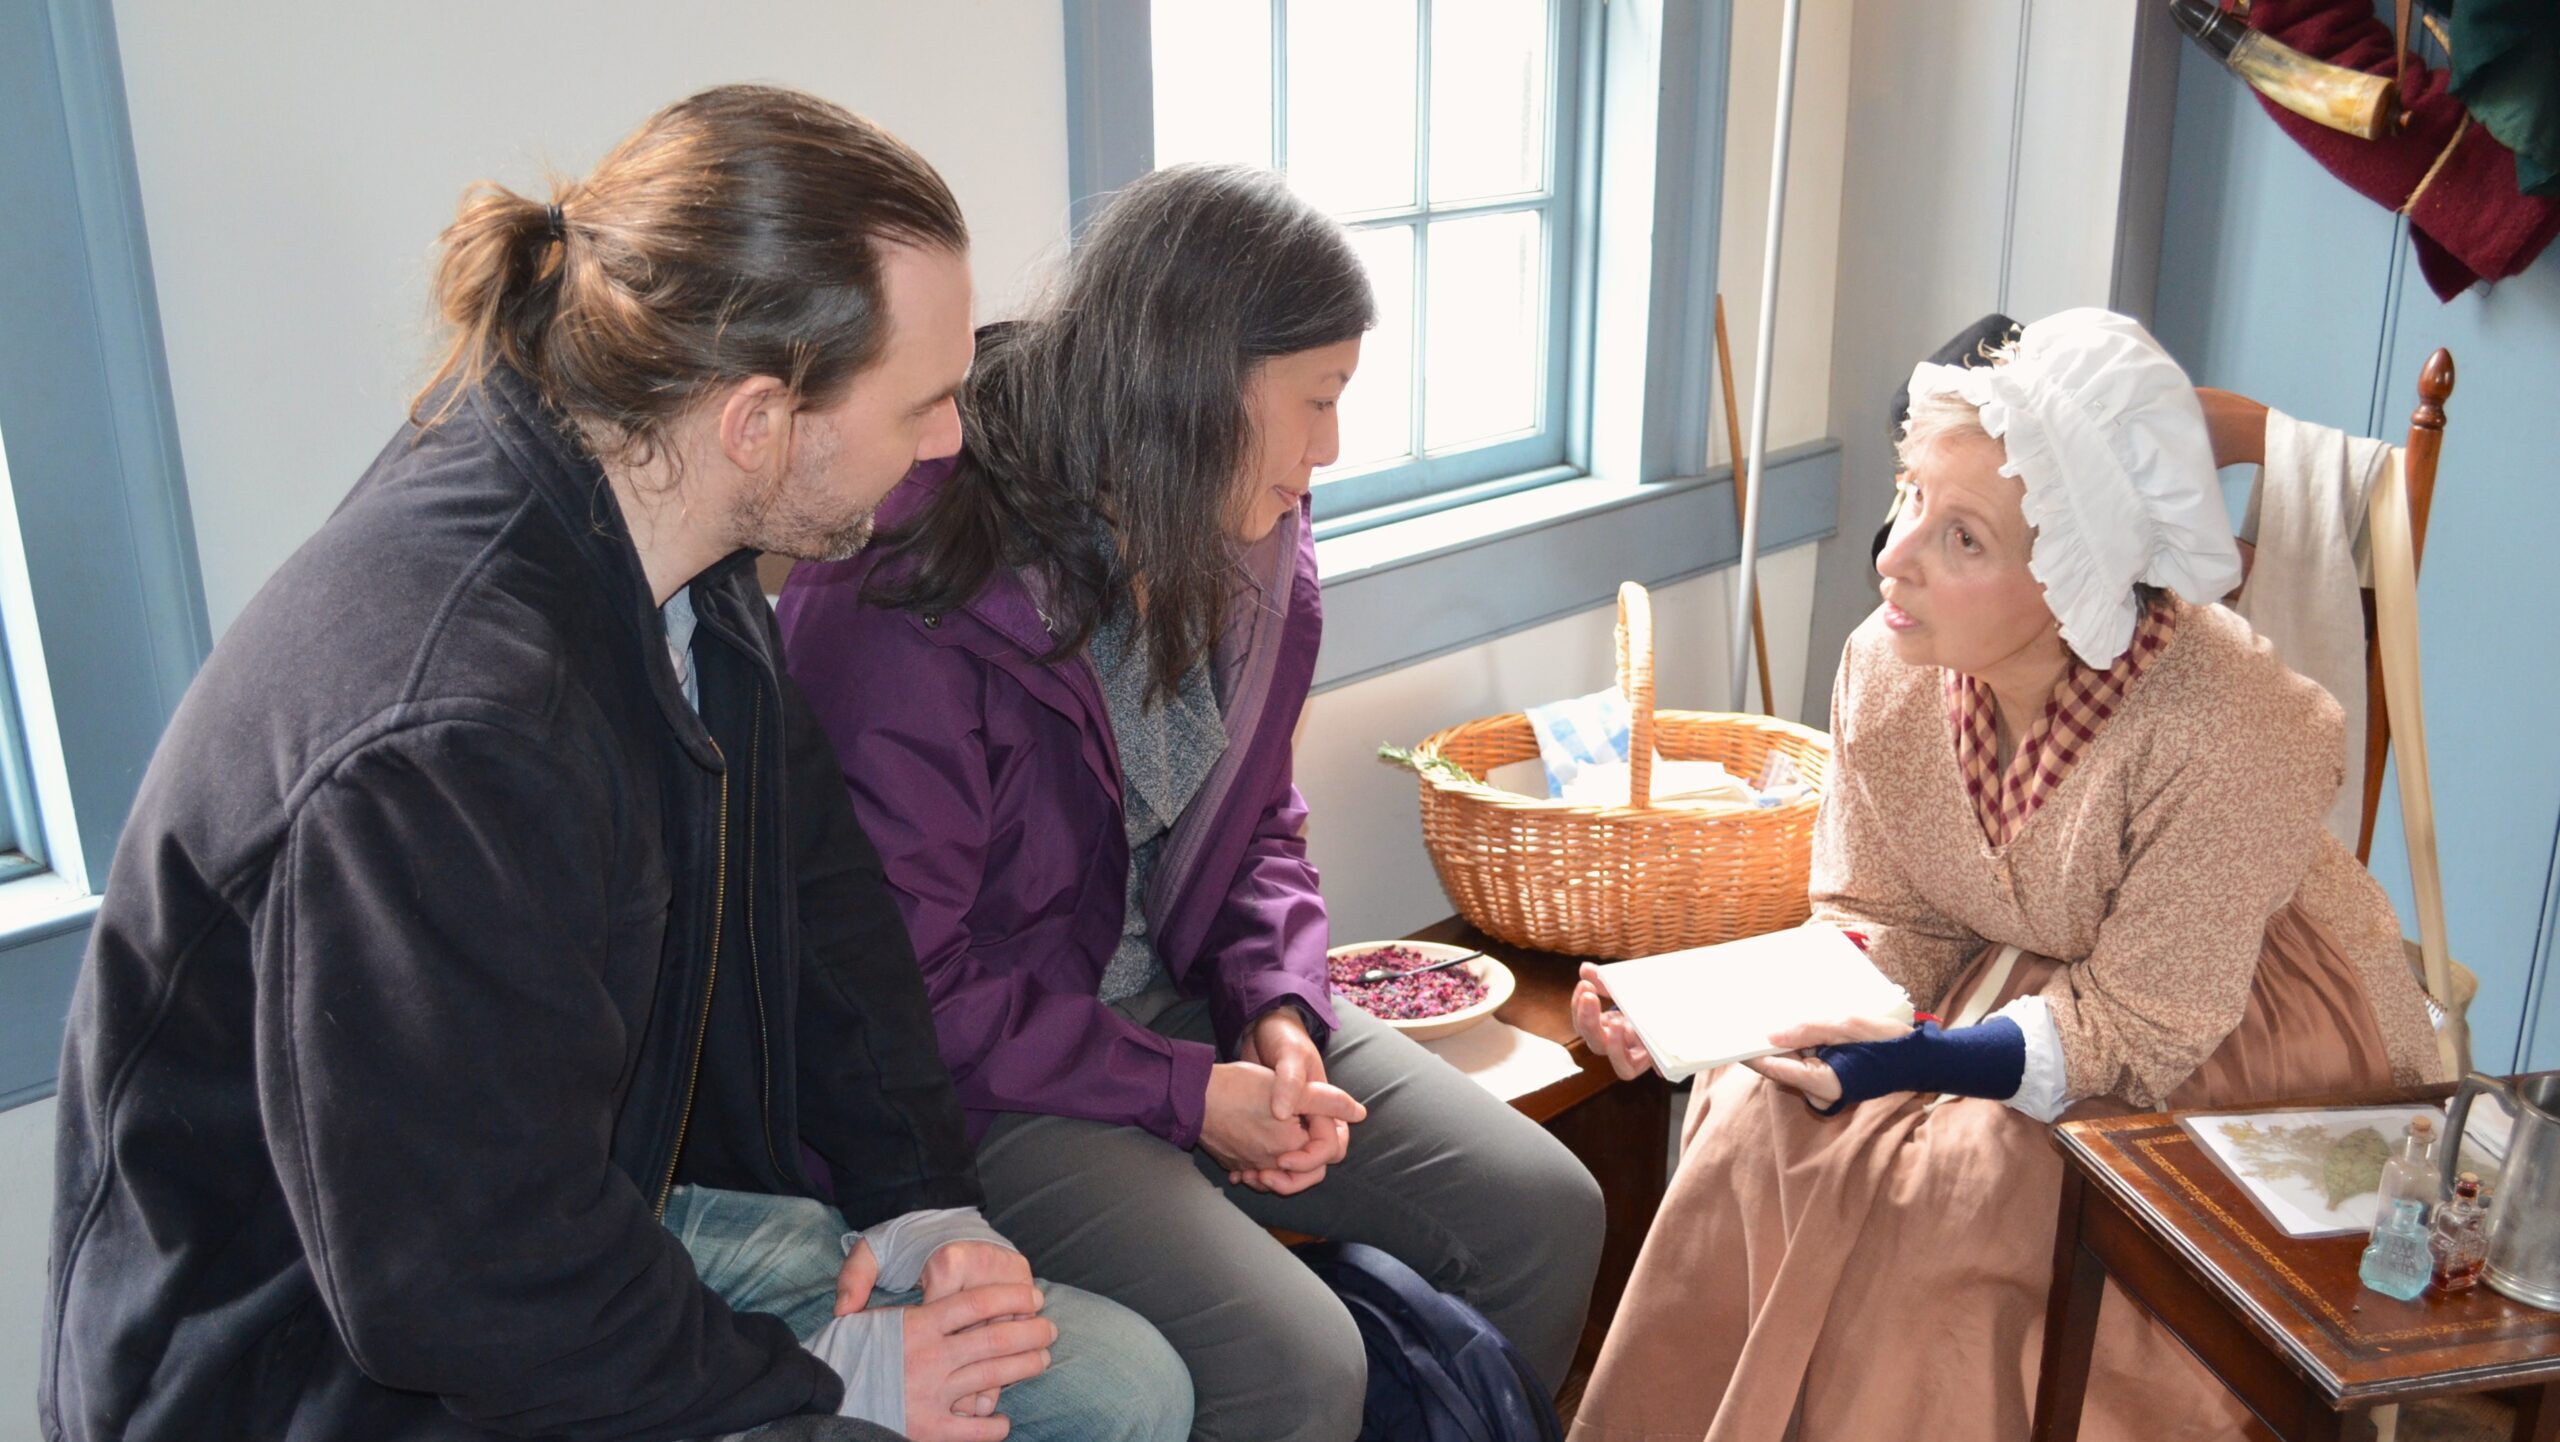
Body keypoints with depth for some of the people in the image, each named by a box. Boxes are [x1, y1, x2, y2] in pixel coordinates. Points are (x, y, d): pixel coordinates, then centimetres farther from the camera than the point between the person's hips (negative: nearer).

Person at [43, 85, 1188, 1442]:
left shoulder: (671, 547, -4)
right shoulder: (443, 739, -33)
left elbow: (815, 890, 7)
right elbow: (464, 1290, -27)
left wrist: (924, 1200, 1)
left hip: (611, 1208, 8)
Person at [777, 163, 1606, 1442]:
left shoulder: (1246, 547, 0)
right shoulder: (906, 600, -25)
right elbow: (905, 986, -21)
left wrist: (1280, 1007, -7)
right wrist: (1187, 1096, -19)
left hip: (1176, 999, 8)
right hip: (978, 1089, -7)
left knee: (1543, 1213, -1)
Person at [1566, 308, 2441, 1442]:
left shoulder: (2222, 739, -32)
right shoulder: (1886, 669, -16)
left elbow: (2142, 1030, -23)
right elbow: (1882, 923, -5)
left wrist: (1918, 1062, -36)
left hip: (2233, 1040, -4)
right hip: (2009, 971, 5)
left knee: (1963, 1174, -27)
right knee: (1764, 1113, -17)